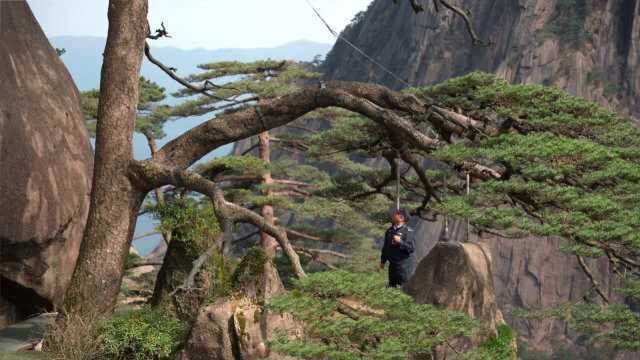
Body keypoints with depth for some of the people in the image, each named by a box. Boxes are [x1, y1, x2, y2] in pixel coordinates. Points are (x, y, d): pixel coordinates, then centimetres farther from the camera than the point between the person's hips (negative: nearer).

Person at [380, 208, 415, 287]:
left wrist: (400, 242, -25)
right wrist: (383, 260, 21)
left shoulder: (408, 231, -8)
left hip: (403, 264, -7)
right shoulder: (390, 231, 12)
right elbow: (385, 247, 21)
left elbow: (411, 248, -15)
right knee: (391, 286, 12)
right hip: (392, 263, 7)